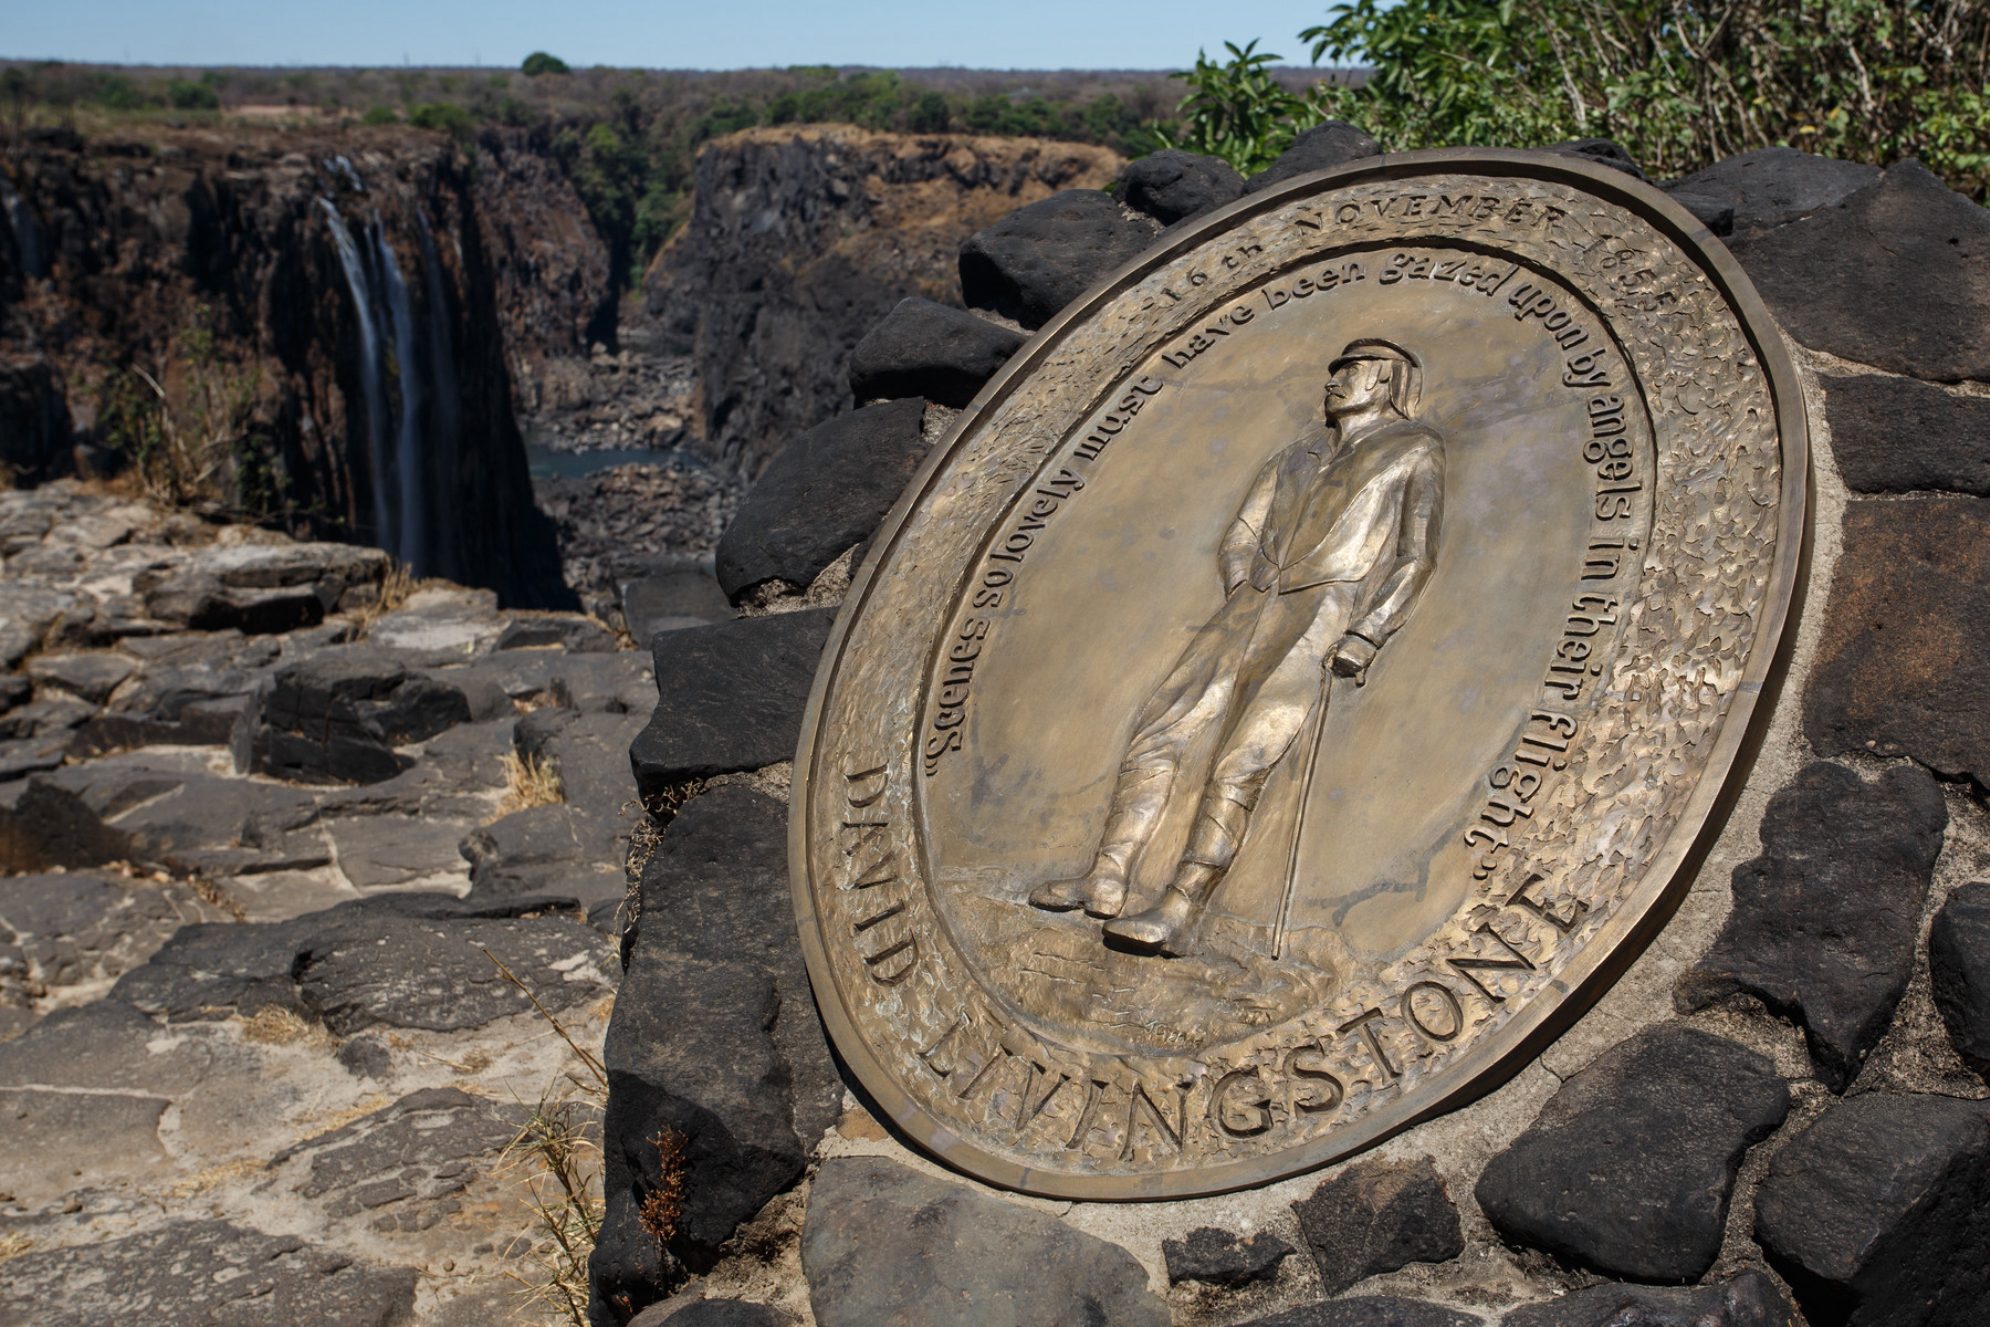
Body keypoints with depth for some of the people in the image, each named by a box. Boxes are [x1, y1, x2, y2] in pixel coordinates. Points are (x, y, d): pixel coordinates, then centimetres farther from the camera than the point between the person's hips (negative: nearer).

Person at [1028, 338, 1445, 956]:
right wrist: (1240, 604, 5)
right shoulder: (1298, 456, 27)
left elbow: (1417, 556, 0)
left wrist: (1366, 637, -12)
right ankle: (1106, 881, -6)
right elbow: (1239, 539, 24)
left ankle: (1180, 914, -26)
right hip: (1252, 610, 6)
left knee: (1238, 765, -22)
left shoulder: (1416, 451, 11)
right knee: (1157, 730, -7)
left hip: (1324, 622, -6)